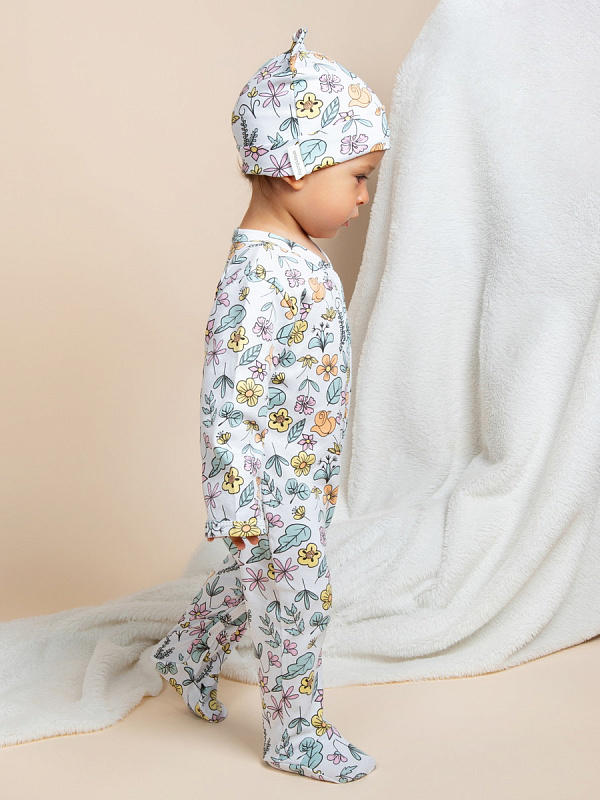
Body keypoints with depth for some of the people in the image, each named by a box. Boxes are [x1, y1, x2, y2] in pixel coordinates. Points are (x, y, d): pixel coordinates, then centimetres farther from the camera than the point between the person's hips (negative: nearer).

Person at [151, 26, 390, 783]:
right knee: (298, 602, 8)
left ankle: (187, 655, 50)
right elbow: (227, 400, -30)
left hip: (307, 472, 9)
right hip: (276, 486, -9)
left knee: (255, 577, 27)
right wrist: (234, 507, -25)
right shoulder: (260, 274, -30)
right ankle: (293, 735, 29)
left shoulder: (297, 253, 2)